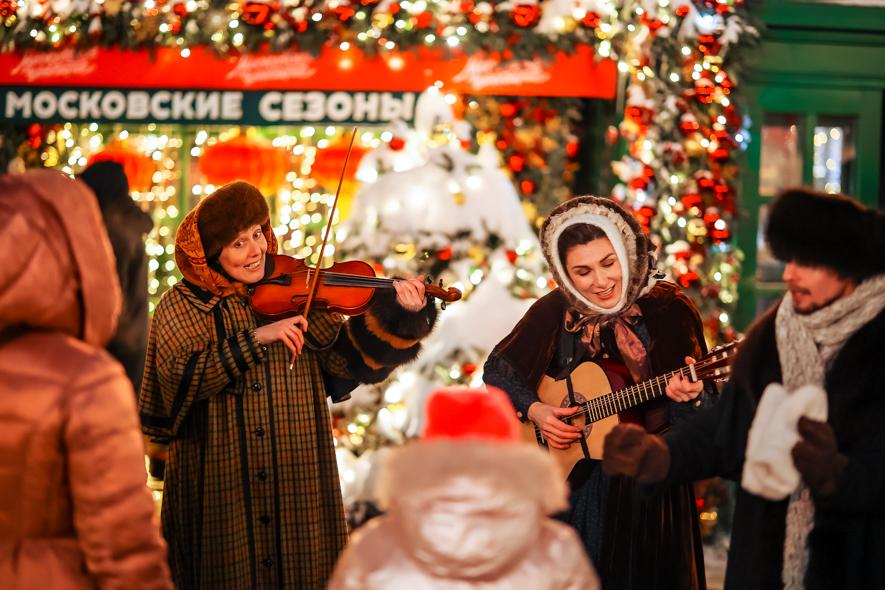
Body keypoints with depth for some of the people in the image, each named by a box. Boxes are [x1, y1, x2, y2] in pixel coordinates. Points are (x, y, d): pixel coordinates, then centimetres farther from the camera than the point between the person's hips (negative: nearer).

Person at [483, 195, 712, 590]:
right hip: (572, 478, 2)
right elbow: (497, 368, 7)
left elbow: (702, 394, -12)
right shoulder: (555, 312, -4)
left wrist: (688, 396, -34)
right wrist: (533, 410, -9)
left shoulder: (668, 308, -11)